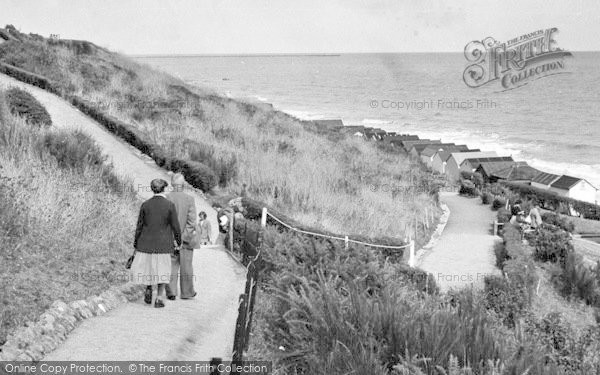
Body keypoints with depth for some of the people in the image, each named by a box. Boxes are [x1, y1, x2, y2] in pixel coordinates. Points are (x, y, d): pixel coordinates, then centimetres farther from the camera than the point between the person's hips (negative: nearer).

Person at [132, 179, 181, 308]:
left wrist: (135, 243, 9)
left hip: (146, 242, 1)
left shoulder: (145, 205, -4)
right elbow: (175, 226, -7)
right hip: (163, 244, -1)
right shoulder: (170, 205, -9)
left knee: (146, 266, 21)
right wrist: (179, 241, 8)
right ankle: (159, 299, 5)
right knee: (161, 270, 9)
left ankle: (148, 288, 4)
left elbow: (139, 226, -1)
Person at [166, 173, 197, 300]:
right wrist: (184, 236, -8)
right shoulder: (189, 199, -8)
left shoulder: (165, 198, -5)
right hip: (185, 238, -1)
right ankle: (187, 292, 18)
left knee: (171, 265, 7)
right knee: (186, 266, 9)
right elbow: (192, 221, -12)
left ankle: (171, 292, 2)